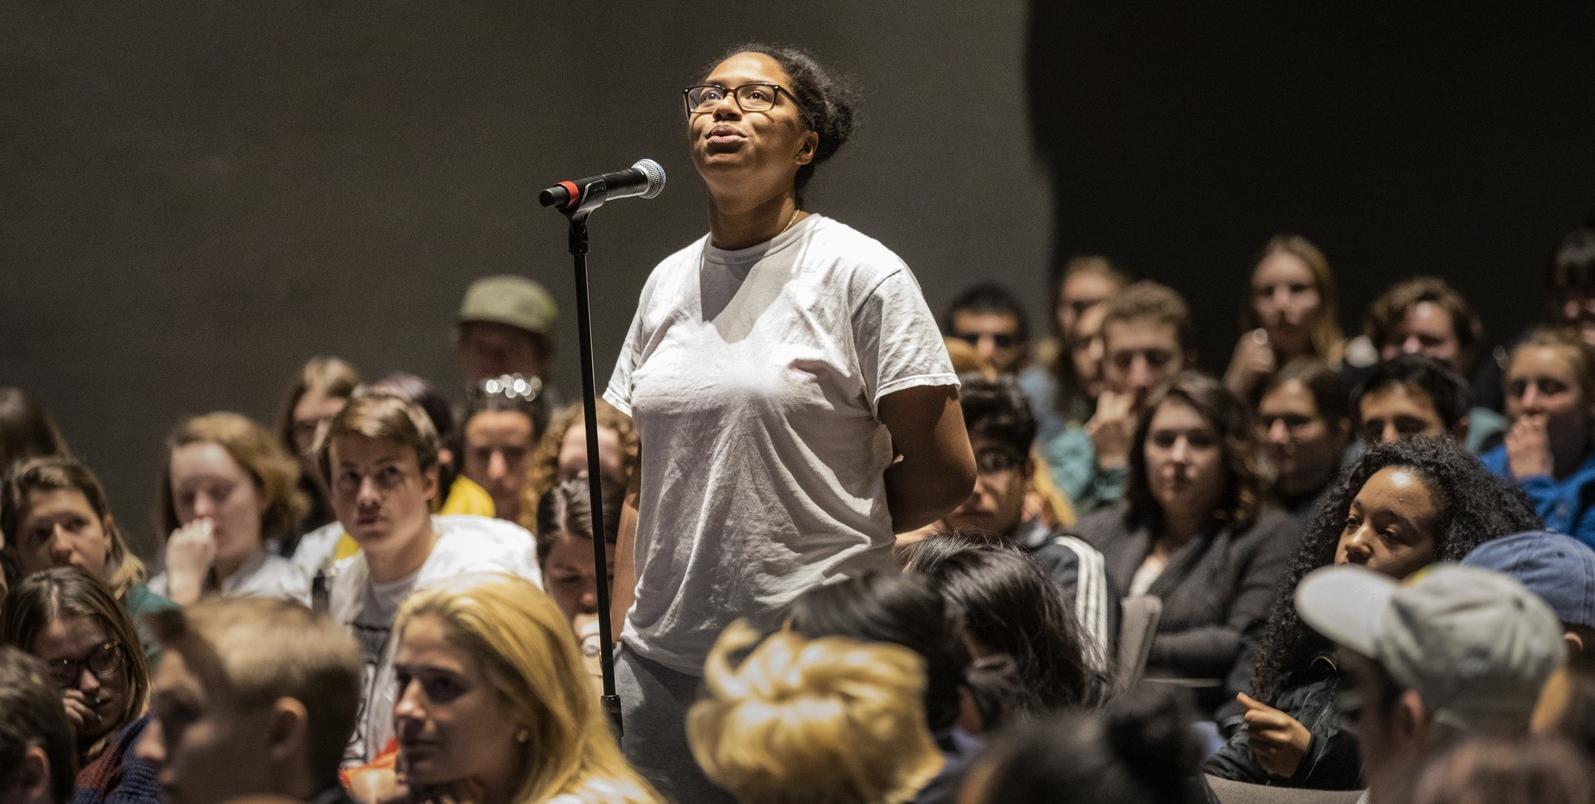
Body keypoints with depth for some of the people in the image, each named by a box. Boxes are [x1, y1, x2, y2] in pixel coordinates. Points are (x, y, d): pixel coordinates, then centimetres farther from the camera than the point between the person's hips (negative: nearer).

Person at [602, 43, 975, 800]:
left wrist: (820, 534, 4)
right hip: (664, 658, 5)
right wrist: (620, 643, 9)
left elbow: (944, 472, -4)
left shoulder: (860, 274, -3)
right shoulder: (667, 283, 14)